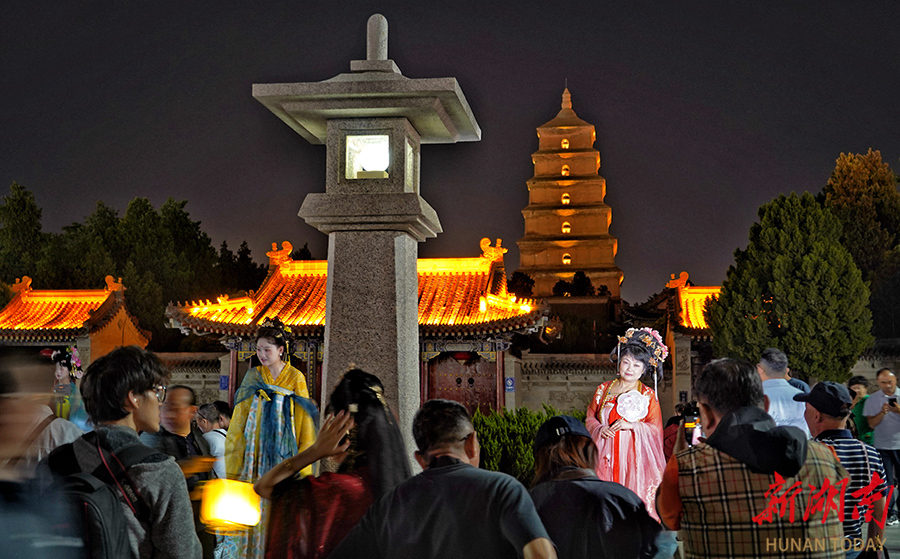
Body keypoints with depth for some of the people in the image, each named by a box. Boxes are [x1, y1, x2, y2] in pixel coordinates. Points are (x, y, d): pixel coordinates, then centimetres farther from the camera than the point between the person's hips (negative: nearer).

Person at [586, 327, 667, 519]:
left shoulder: (648, 395, 4)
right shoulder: (604, 389, 10)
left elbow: (656, 430, 1)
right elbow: (590, 417, 14)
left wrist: (632, 425, -14)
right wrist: (599, 429, -6)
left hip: (635, 456, -2)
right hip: (606, 457, 2)